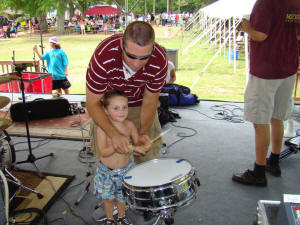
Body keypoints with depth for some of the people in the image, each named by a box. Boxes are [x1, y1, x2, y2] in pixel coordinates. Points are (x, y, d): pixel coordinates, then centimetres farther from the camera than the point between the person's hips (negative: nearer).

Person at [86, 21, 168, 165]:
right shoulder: (104, 56, -36)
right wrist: (114, 135, -40)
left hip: (139, 104, 2)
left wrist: (143, 133, -28)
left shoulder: (160, 60, -29)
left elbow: (149, 101, -14)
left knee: (148, 155, 6)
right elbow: (92, 104, -27)